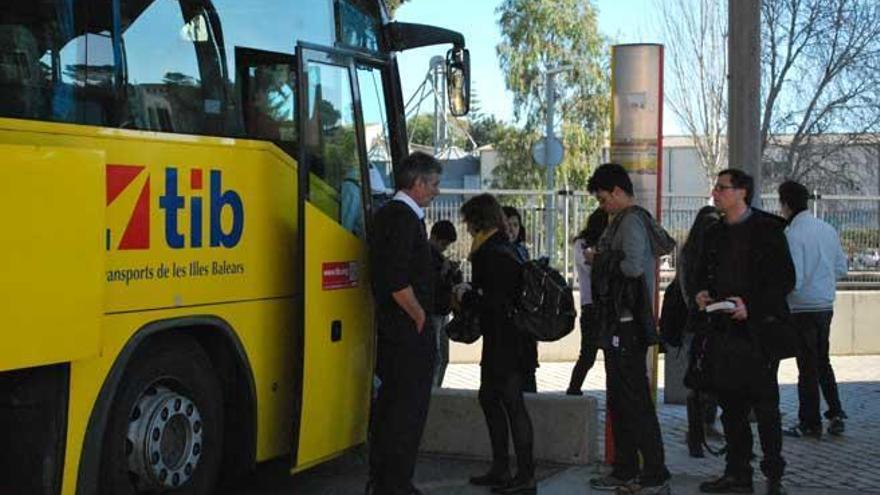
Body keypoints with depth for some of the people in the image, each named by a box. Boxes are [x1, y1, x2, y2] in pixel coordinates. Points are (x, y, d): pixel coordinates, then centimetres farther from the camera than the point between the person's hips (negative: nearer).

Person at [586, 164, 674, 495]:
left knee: (637, 402, -8)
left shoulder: (632, 221, -13)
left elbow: (633, 266, -25)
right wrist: (600, 260, 10)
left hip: (628, 325, -11)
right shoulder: (623, 221, 18)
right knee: (619, 401, 15)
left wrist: (600, 260, -10)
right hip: (619, 324, 11)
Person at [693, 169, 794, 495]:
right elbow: (702, 272, 23)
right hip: (723, 330, 6)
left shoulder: (767, 229, -4)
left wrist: (751, 305, -18)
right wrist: (700, 292, 1)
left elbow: (785, 279, -8)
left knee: (765, 404, -3)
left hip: (758, 330, -6)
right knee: (731, 406, 9)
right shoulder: (715, 234, 15)